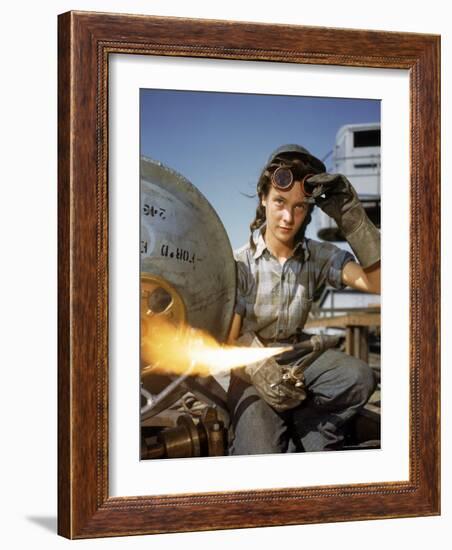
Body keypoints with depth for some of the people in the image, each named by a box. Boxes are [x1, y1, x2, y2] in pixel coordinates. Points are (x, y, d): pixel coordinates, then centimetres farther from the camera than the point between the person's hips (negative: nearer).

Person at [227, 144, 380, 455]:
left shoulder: (319, 257, -3)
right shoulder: (239, 265, -11)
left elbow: (377, 281, -19)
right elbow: (226, 344, -12)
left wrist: (352, 216, -27)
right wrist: (258, 372, -35)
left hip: (299, 356, 4)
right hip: (250, 365, -3)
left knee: (359, 378, -30)